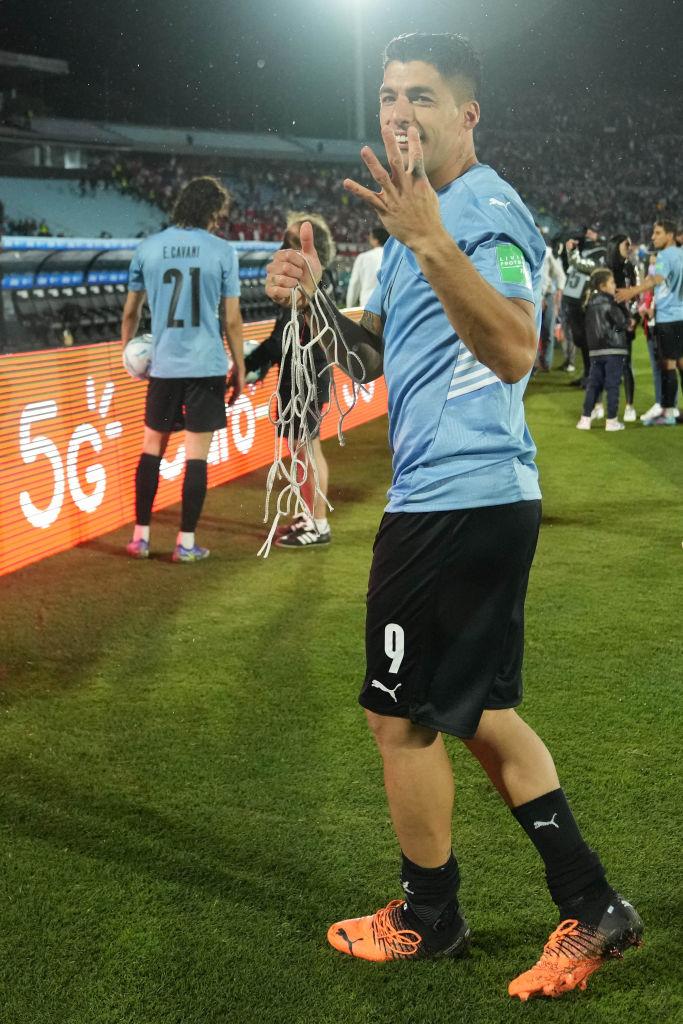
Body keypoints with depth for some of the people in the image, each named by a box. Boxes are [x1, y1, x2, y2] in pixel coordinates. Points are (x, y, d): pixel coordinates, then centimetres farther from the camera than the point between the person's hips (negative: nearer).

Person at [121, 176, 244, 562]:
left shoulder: (148, 248, 3)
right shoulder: (222, 250, -4)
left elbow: (131, 312, 10)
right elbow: (232, 320, -2)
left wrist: (128, 351, 26)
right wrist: (240, 370, 8)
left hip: (163, 366, 3)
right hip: (207, 367, -2)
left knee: (152, 448, 14)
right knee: (197, 454, 3)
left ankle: (141, 536, 18)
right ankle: (187, 543, 6)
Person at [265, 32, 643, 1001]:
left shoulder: (487, 210, -14)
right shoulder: (422, 210, 17)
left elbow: (514, 352, -30)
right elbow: (375, 352, 22)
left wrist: (430, 244, -40)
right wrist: (313, 298, 4)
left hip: (455, 501, -10)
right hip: (482, 498, 10)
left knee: (401, 717, 5)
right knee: (482, 713, 15)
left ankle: (428, 917, 25)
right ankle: (591, 909, 21)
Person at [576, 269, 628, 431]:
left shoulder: (590, 303, 9)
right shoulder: (609, 303, -12)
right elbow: (622, 323, -12)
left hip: (595, 350, 6)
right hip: (613, 350, -6)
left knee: (593, 384, 11)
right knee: (612, 385, 0)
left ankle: (585, 419, 9)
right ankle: (611, 421, 2)